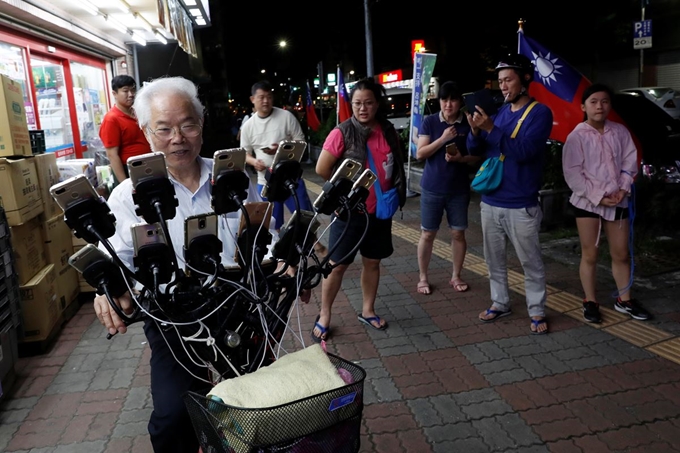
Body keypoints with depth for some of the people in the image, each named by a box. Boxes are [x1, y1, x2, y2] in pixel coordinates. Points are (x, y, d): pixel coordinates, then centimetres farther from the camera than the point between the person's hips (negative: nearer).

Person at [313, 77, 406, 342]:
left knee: (372, 261, 15)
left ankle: (368, 311, 32)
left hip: (380, 210, 5)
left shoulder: (388, 132, 3)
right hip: (349, 210, -5)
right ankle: (324, 316, 17)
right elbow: (322, 169, -11)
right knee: (337, 265, 2)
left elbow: (397, 167, 17)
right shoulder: (342, 133, -12)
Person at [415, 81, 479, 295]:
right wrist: (443, 138, -20)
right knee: (427, 234, 5)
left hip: (459, 189, 2)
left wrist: (461, 158, -17)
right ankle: (423, 278, 19)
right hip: (432, 189, -1)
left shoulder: (469, 124, -1)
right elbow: (420, 153, -10)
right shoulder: (429, 122, -4)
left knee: (458, 233, 9)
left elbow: (477, 155, 4)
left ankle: (456, 276, 26)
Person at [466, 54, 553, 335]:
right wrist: (475, 130, -14)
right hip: (490, 201, 6)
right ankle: (500, 303, 29)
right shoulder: (498, 111, 10)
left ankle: (537, 312, 18)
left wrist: (491, 129, -26)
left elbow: (524, 151, -20)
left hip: (521, 205, -5)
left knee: (531, 262, 5)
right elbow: (475, 150, 7)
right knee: (494, 259, 14)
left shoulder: (540, 113, -6)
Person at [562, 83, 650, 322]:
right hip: (587, 202, -3)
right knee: (589, 255, 4)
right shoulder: (577, 135, -7)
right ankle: (590, 302, 18)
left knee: (621, 254, 12)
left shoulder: (620, 131, 4)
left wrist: (623, 189, -10)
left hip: (617, 202, 4)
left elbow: (630, 162, 5)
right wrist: (597, 196, -16)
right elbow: (573, 173, -12)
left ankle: (624, 300, 28)